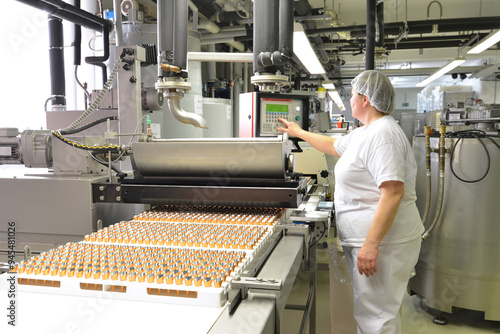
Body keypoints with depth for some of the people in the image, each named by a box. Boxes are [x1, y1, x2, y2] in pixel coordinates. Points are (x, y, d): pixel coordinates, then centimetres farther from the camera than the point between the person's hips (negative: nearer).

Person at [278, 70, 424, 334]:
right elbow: (334, 146, 32)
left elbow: (393, 193, -26)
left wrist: (371, 244, -28)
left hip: (382, 241, -10)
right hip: (365, 238, 10)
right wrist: (299, 133, 38)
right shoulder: (365, 133, 14)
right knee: (376, 310, 19)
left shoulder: (382, 134, -18)